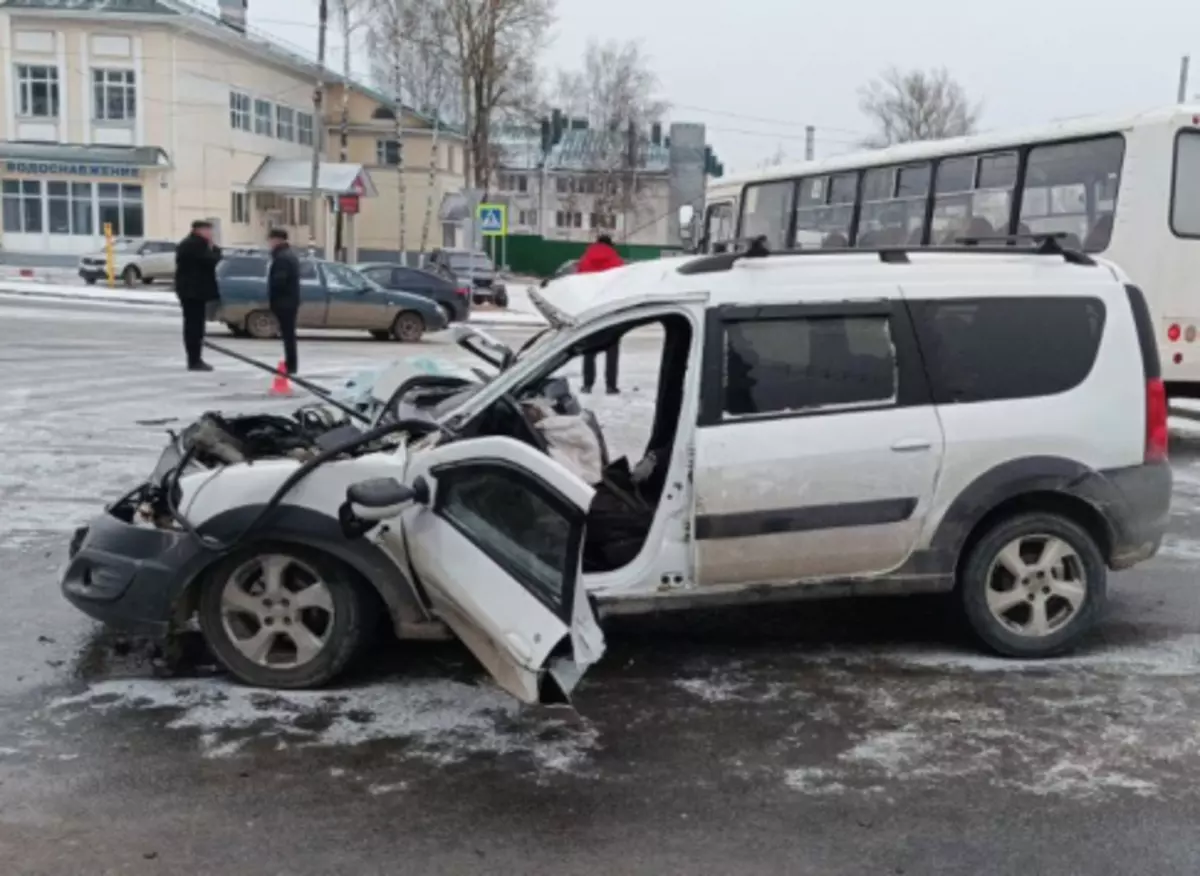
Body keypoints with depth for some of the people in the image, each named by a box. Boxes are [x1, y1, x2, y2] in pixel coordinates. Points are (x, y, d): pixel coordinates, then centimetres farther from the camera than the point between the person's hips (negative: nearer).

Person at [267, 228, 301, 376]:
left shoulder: (281, 257, -16)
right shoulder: (289, 255, 18)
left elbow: (278, 280, -23)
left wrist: (272, 299, -9)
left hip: (284, 302, -10)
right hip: (290, 301, 10)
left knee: (287, 334, -9)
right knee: (289, 334, 12)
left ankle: (290, 365, -9)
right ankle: (290, 364, 16)